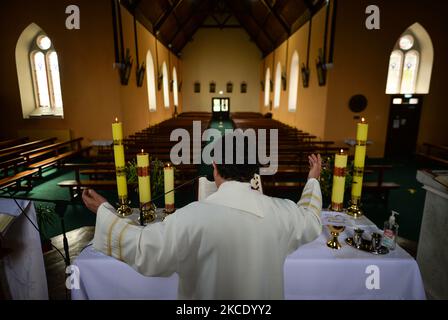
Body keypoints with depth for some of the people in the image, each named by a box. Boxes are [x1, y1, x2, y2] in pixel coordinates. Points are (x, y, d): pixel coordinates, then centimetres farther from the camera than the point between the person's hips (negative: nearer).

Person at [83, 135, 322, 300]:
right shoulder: (281, 212, -17)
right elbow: (311, 221, 3)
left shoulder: (194, 217, -30)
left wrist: (103, 210, -10)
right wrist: (313, 180, 18)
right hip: (264, 295, 4)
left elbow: (143, 250, -22)